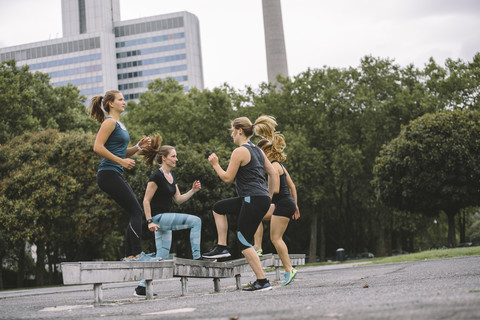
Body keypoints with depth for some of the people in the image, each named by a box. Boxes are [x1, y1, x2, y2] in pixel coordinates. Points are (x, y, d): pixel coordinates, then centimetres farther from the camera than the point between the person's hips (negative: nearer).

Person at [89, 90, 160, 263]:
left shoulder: (119, 124, 20)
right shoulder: (109, 122, -9)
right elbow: (98, 147, -19)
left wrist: (138, 146, 10)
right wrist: (121, 161, -19)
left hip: (116, 175, 10)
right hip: (108, 174, -10)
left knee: (135, 213, 7)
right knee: (136, 212, -11)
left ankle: (129, 255, 8)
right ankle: (137, 254, -8)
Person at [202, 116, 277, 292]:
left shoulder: (240, 152, -12)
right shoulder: (257, 150, 15)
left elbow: (227, 178, -10)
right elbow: (272, 173, 17)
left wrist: (215, 164, 5)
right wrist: (269, 196, 23)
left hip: (253, 201, -10)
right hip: (262, 199, 10)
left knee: (244, 242, -4)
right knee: (218, 208, 21)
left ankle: (262, 281, -5)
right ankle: (222, 247, 20)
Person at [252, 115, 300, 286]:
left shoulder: (273, 166, -13)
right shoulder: (279, 165, 16)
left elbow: (275, 189, -21)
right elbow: (292, 185, 17)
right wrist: (295, 205, 20)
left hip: (283, 204, -10)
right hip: (288, 203, 10)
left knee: (276, 238, -6)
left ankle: (289, 270, -5)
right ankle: (258, 248, 14)